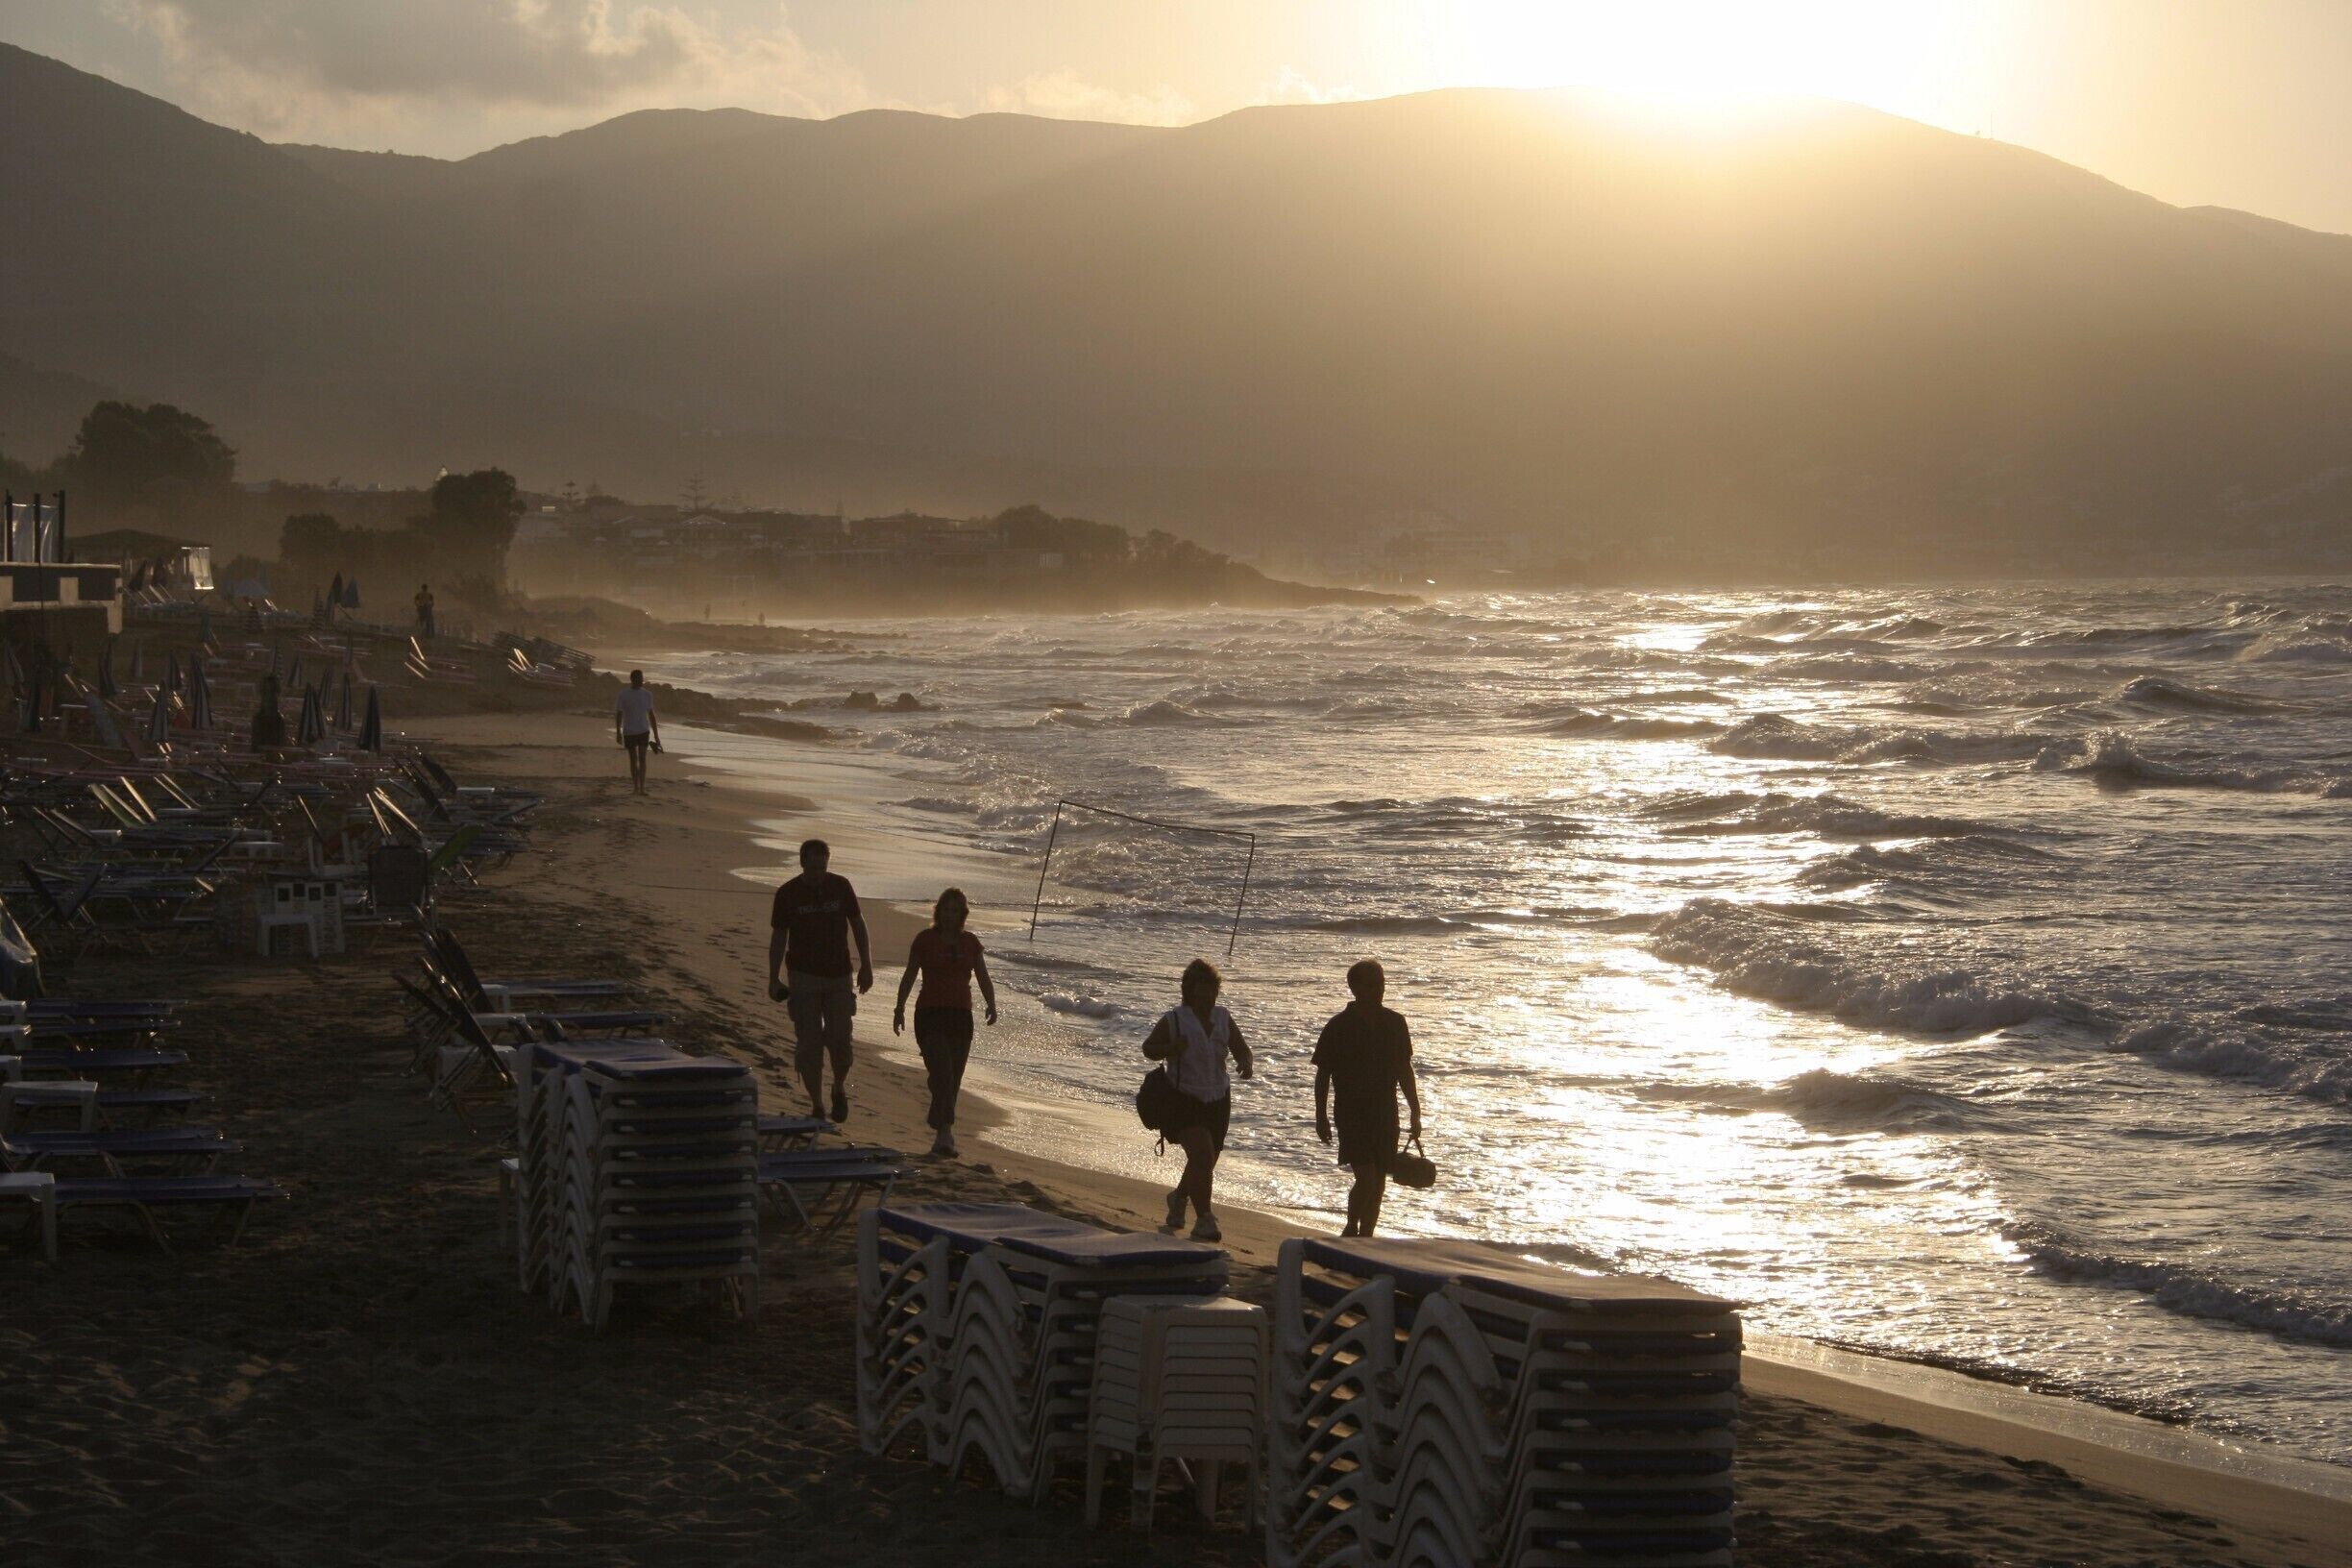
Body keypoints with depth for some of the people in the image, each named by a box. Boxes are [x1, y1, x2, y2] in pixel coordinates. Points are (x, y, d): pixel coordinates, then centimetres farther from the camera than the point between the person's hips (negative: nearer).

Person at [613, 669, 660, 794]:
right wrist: (618, 732, -13)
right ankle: (635, 787, 18)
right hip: (629, 732, -1)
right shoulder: (623, 695, -6)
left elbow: (651, 715, 9)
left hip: (643, 731, 1)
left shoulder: (647, 695, 3)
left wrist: (656, 736, 9)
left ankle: (642, 788, -14)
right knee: (633, 760, 7)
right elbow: (618, 714, -4)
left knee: (642, 758, -10)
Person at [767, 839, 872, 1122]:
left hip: (838, 975, 1)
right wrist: (774, 979, 0)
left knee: (839, 1040, -6)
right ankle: (816, 1104, 7)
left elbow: (858, 924, 8)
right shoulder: (788, 894, -3)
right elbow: (778, 938, 2)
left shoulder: (841, 887, 0)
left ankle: (840, 1088, 22)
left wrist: (866, 965, 5)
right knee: (809, 1043, -3)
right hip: (803, 976, -1)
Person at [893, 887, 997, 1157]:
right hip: (929, 1014, -4)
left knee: (953, 1081, 6)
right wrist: (900, 1009, -1)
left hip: (961, 1016, 4)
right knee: (942, 1074, -18)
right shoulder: (925, 939, 2)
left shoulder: (970, 942, 10)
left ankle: (941, 1132, 17)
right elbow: (909, 977, 5)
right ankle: (945, 1132, -21)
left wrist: (991, 1005, -9)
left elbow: (984, 978, 8)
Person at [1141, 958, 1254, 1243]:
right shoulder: (1174, 1020, -9)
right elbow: (1148, 1048, 0)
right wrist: (1171, 1048, -21)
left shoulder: (1223, 1019, 3)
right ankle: (1204, 1221, -15)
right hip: (1184, 1100, -5)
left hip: (1217, 1102, 5)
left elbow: (1241, 1049, 9)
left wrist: (1247, 1065, -14)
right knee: (1202, 1157, -21)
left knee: (1204, 1164, 16)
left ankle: (1179, 1198, 46)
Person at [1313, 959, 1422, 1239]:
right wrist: (1321, 1117, -4)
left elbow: (1404, 1070, 12)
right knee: (1366, 1179, -15)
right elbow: (1323, 1074, -2)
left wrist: (1416, 1114, 11)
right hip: (1352, 1115, -4)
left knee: (1378, 1185, 7)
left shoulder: (1394, 1023, 4)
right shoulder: (1339, 1026, -7)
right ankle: (1351, 1232, 5)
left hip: (1385, 1115, 4)